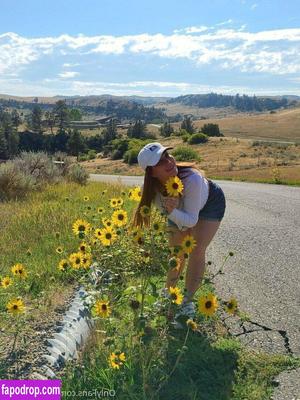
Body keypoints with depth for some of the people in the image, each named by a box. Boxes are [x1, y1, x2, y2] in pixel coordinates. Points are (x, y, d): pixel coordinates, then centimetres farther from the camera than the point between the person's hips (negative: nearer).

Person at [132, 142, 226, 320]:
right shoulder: (153, 187, -33)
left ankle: (188, 301, 7)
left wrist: (173, 212, -51)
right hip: (181, 207, 4)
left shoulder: (192, 179, -45)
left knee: (197, 251, -13)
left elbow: (192, 220, -34)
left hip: (211, 204, -3)